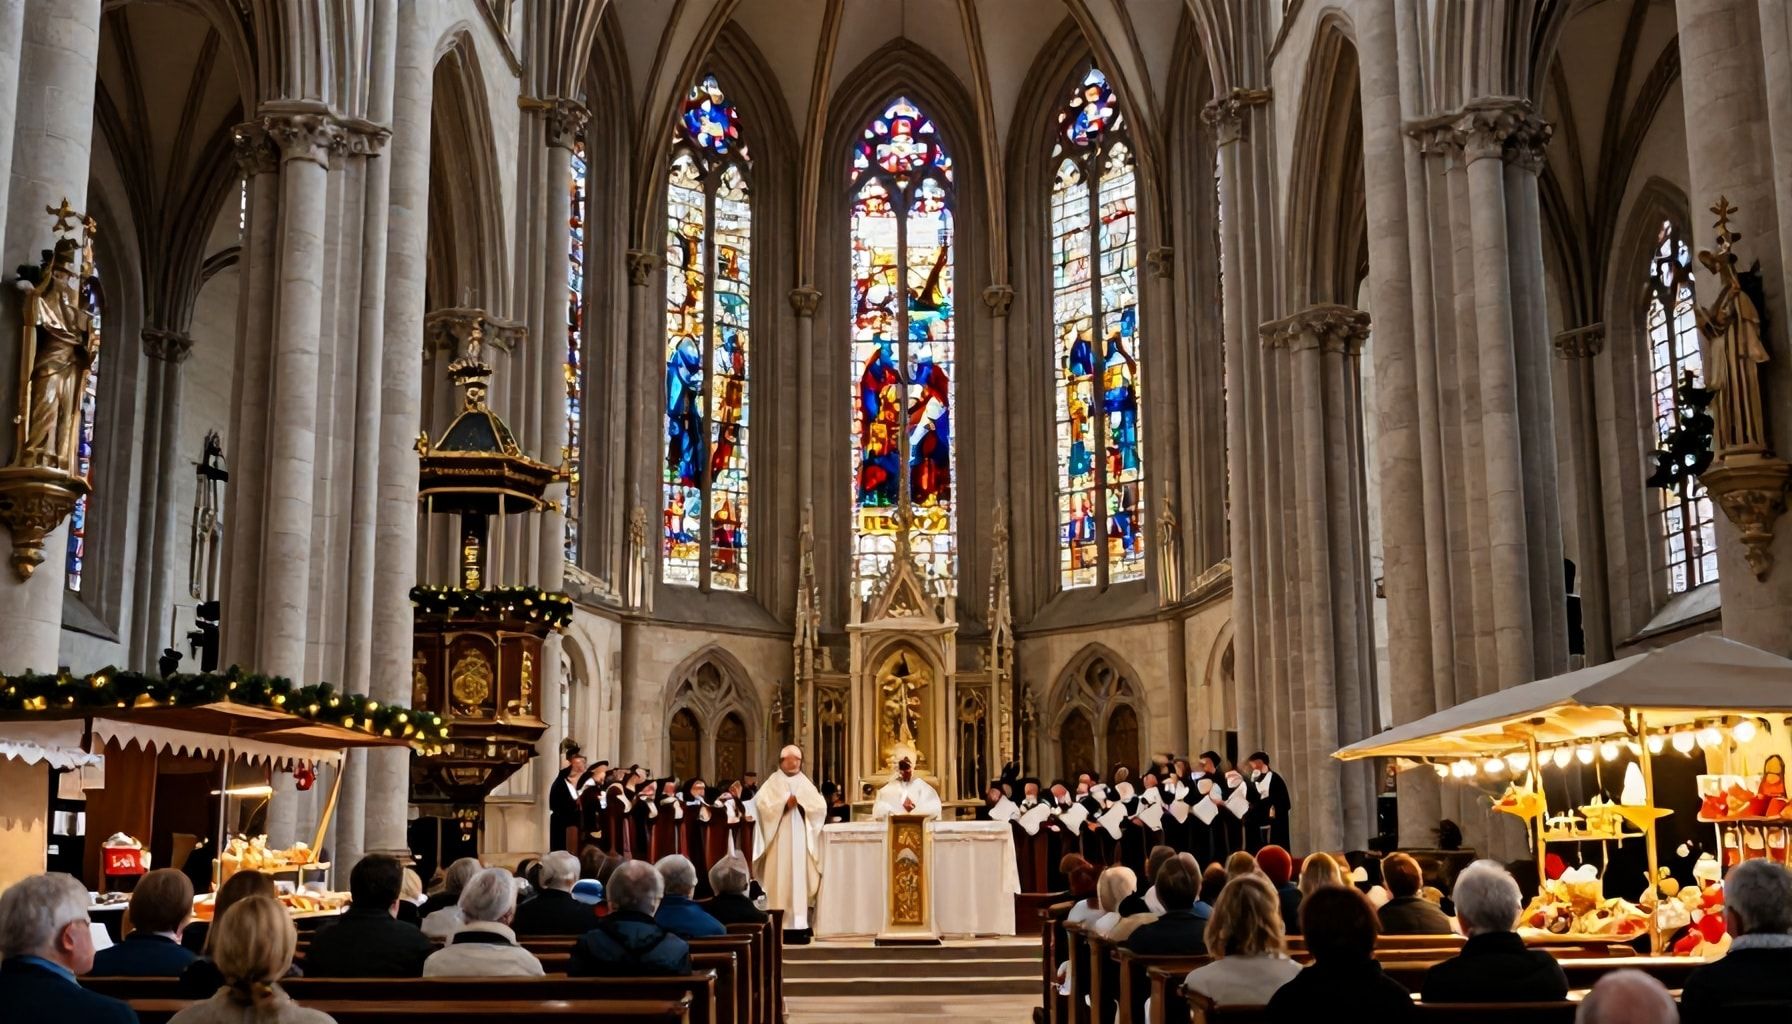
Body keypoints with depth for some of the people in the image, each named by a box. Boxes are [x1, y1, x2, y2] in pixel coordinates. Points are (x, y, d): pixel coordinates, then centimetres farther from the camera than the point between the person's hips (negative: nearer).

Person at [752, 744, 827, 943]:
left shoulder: (805, 783, 13)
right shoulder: (773, 783, 4)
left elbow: (820, 806, 2)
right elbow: (762, 805, -10)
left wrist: (801, 801, -11)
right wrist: (784, 804, -15)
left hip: (800, 840, 3)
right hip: (780, 841, -3)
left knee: (800, 880, -1)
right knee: (782, 880, -6)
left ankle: (799, 924, -2)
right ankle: (781, 927, -7)